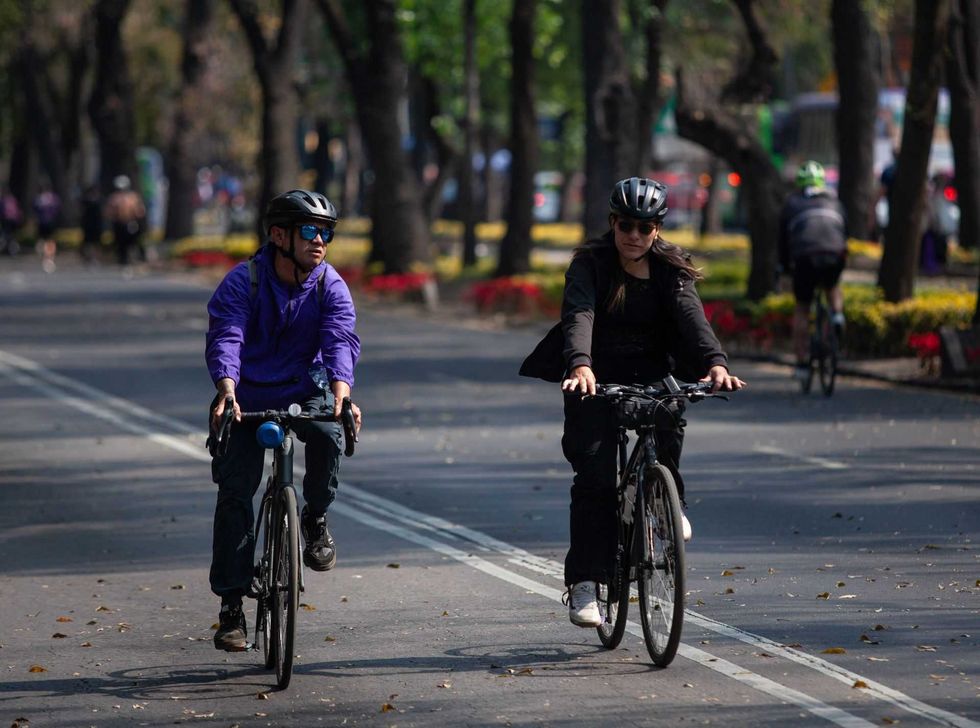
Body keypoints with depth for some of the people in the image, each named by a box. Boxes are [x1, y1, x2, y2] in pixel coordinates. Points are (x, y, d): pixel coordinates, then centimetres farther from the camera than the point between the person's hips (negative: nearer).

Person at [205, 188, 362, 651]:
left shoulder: (331, 287, -8)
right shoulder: (242, 282, -14)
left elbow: (340, 341, -22)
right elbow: (225, 337, -28)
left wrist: (341, 391, -43)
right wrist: (226, 390, -47)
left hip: (304, 392, 1)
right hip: (248, 397, -1)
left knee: (329, 433, -32)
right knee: (234, 492, -9)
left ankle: (316, 519, -5)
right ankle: (231, 605, -1)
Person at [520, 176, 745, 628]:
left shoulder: (670, 271, 0)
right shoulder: (589, 264, -7)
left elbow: (692, 318, -17)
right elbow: (579, 316, -25)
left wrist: (715, 362, -36)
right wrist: (580, 366, -45)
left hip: (650, 374, 2)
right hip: (597, 378, -2)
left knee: (669, 415, -31)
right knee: (595, 471, -16)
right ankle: (584, 581, -12)